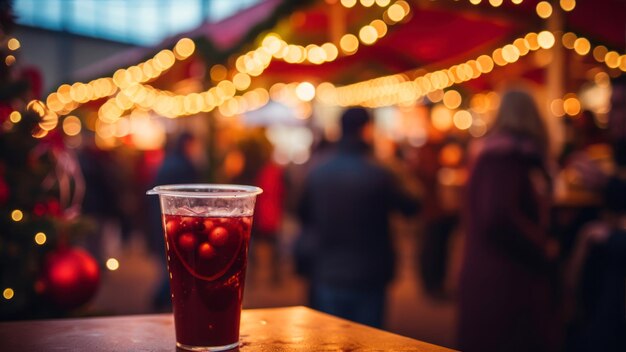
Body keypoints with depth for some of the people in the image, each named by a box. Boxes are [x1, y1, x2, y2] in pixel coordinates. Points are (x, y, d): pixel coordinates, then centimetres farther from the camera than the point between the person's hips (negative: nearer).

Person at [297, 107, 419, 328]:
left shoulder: (317, 174, -1)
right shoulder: (378, 175, -14)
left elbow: (303, 215, 11)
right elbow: (410, 208, -1)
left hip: (326, 277, 3)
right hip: (368, 278, -3)